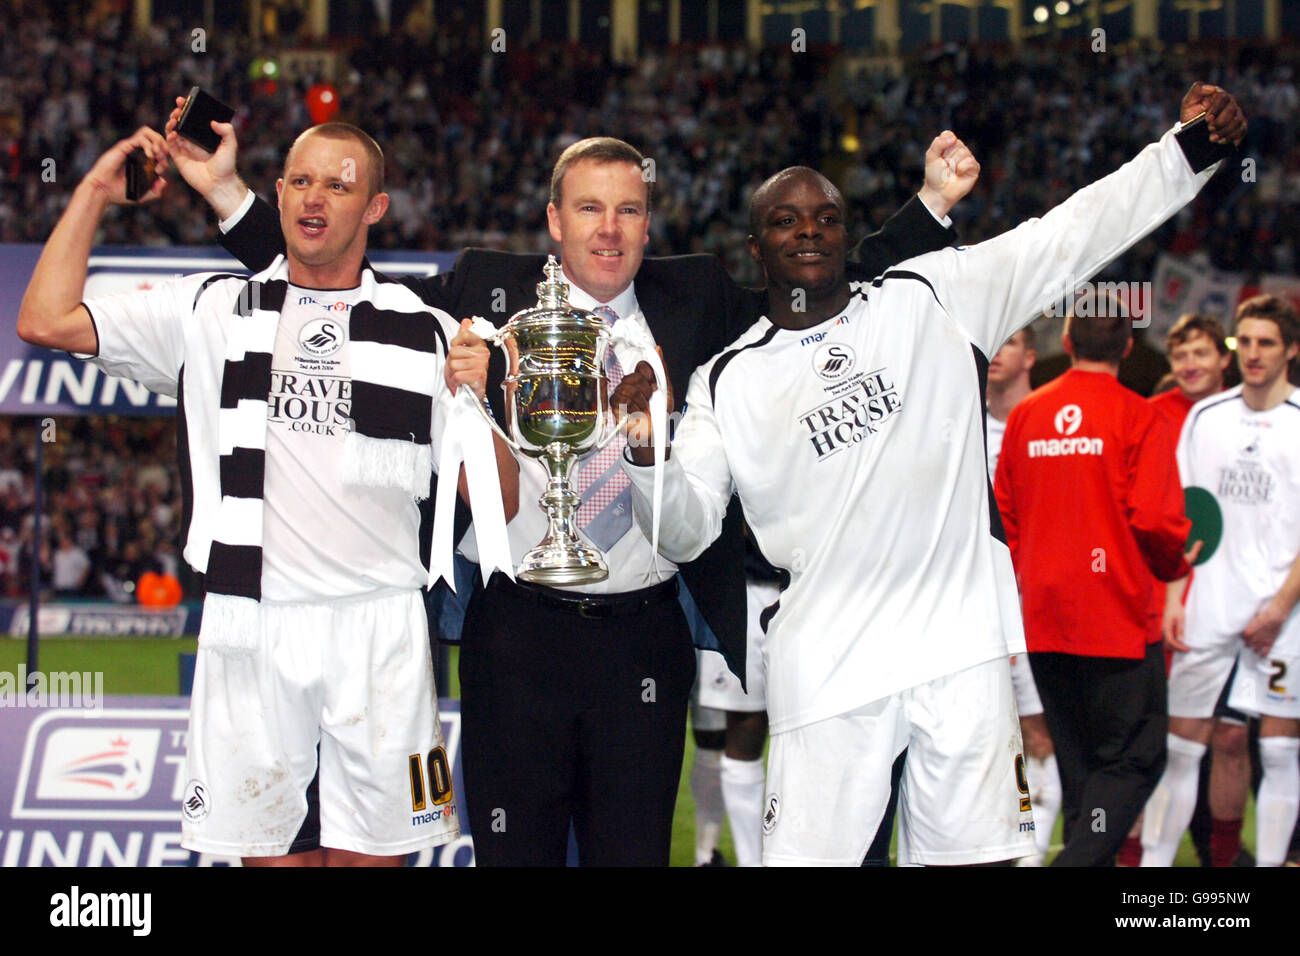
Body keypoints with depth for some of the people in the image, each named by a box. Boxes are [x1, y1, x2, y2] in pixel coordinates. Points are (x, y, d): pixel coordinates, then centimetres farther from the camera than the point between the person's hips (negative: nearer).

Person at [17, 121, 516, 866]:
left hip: (377, 632, -1)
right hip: (249, 632, 1)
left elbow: (497, 503, 5)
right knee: (271, 851, 4)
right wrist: (97, 192, 3)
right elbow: (47, 322, 0)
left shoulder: (427, 335, 6)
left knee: (371, 855, 3)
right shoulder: (211, 313, 9)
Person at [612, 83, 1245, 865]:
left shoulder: (932, 297, 9)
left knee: (974, 855, 3)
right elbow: (687, 532, 5)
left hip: (962, 646, 1)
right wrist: (648, 455, -15)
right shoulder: (728, 382, 9)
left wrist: (1191, 148, 0)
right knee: (806, 856, -7)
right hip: (827, 672, -1)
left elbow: (1072, 235, 8)